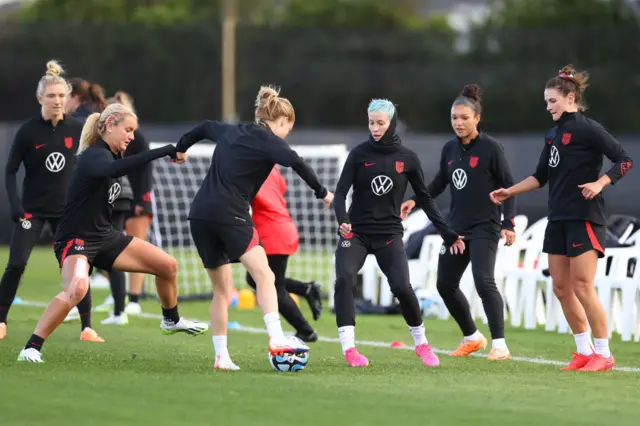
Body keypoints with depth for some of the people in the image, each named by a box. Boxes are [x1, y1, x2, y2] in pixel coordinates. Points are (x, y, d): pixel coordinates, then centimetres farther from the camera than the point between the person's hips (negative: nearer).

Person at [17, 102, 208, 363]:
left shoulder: (111, 155, 7)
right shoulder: (94, 156, -21)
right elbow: (113, 169, -46)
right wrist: (163, 152, -47)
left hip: (104, 236, 9)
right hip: (76, 240, -9)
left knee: (168, 266, 9)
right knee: (77, 288, -38)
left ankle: (171, 321, 36)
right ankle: (31, 349, -31)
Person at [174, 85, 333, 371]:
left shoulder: (230, 133, 21)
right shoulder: (268, 141, -1)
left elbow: (204, 128, 40)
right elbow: (295, 162, -19)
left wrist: (181, 149, 59)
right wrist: (321, 192, -13)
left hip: (200, 215, 7)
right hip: (229, 215, -7)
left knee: (221, 290, 14)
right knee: (264, 276, -13)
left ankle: (221, 357, 11)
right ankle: (276, 339, -30)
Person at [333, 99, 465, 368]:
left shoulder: (407, 158, 2)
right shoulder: (359, 154, -2)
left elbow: (425, 199, 10)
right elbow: (341, 192, -6)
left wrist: (447, 234, 9)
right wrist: (342, 221, -26)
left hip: (389, 234, 0)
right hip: (356, 232, 0)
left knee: (401, 286, -17)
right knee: (344, 279, -24)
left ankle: (421, 343, 8)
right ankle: (348, 348, -21)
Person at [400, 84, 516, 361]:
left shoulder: (491, 148, -10)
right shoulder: (449, 149, 6)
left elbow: (508, 187, -8)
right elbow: (439, 183, 19)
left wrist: (508, 224, -14)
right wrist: (415, 201, 5)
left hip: (484, 227, -7)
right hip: (456, 226, 7)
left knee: (483, 281, -20)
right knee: (445, 284, 9)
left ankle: (499, 345, -14)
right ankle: (472, 338, 27)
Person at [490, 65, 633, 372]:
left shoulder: (588, 129, -10)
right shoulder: (552, 134, 13)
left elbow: (623, 160, -13)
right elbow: (541, 176, 20)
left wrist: (600, 183, -25)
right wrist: (508, 192, 12)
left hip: (584, 218, -8)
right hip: (559, 219, 8)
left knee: (582, 287, -10)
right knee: (561, 288, 7)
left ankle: (603, 354, -2)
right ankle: (585, 351, 16)